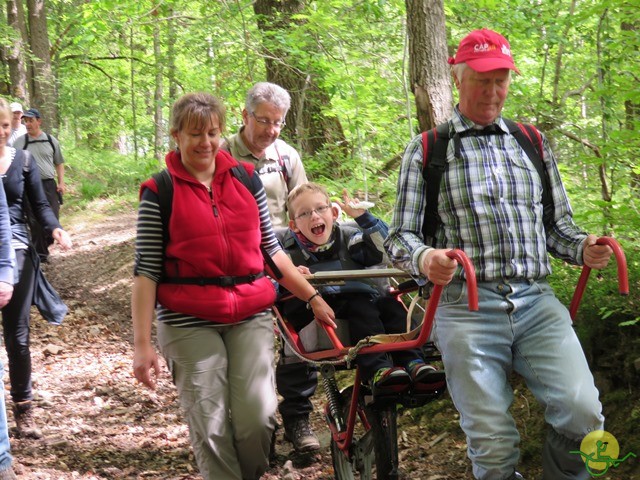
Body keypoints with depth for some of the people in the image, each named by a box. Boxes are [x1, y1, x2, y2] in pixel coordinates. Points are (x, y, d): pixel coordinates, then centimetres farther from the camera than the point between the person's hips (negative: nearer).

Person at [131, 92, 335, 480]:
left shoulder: (246, 179, 10)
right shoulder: (160, 193, 0)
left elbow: (271, 249, 16)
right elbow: (146, 272, -3)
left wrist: (313, 297, 12)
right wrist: (143, 344, -8)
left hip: (251, 316, 2)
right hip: (190, 323, -2)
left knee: (258, 415, -9)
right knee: (210, 428, -5)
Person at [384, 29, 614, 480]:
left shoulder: (532, 143, 17)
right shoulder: (428, 149, 8)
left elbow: (558, 223, 20)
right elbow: (401, 237, 5)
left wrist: (583, 248, -3)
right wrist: (424, 259, -18)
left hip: (537, 302, 2)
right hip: (467, 308, -2)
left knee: (583, 414, -18)